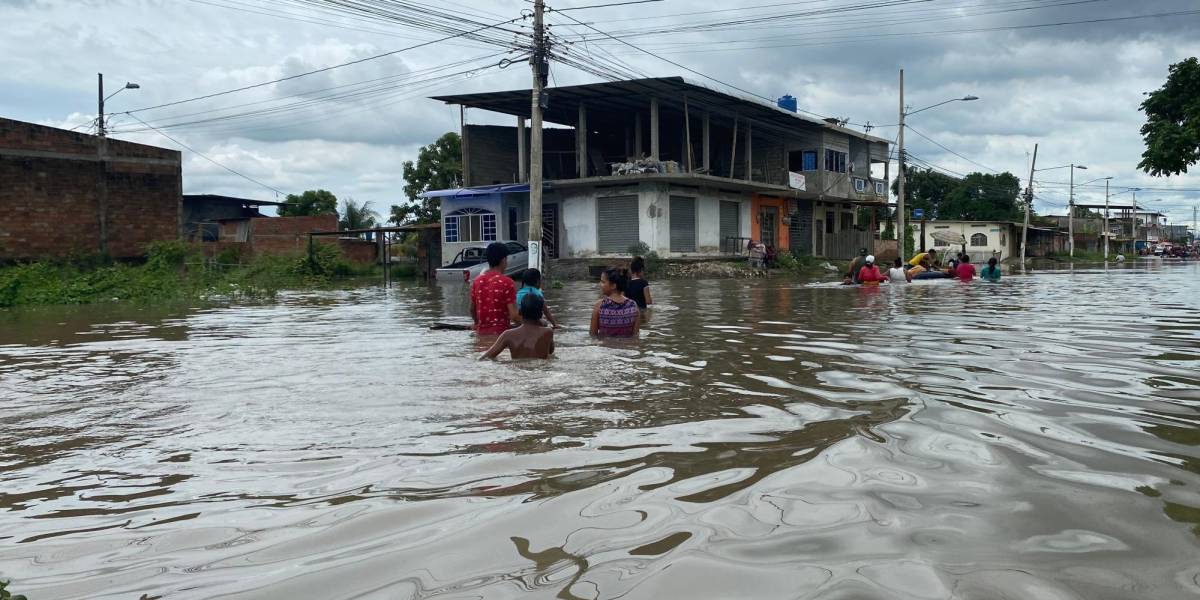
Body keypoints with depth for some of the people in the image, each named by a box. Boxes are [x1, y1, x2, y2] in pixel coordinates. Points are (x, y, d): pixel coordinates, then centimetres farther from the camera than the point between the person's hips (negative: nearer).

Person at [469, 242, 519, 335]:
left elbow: (472, 310, 15)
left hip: (481, 334, 6)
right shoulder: (507, 283, -12)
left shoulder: (477, 281, 5)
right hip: (500, 333, -6)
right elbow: (514, 315, -16)